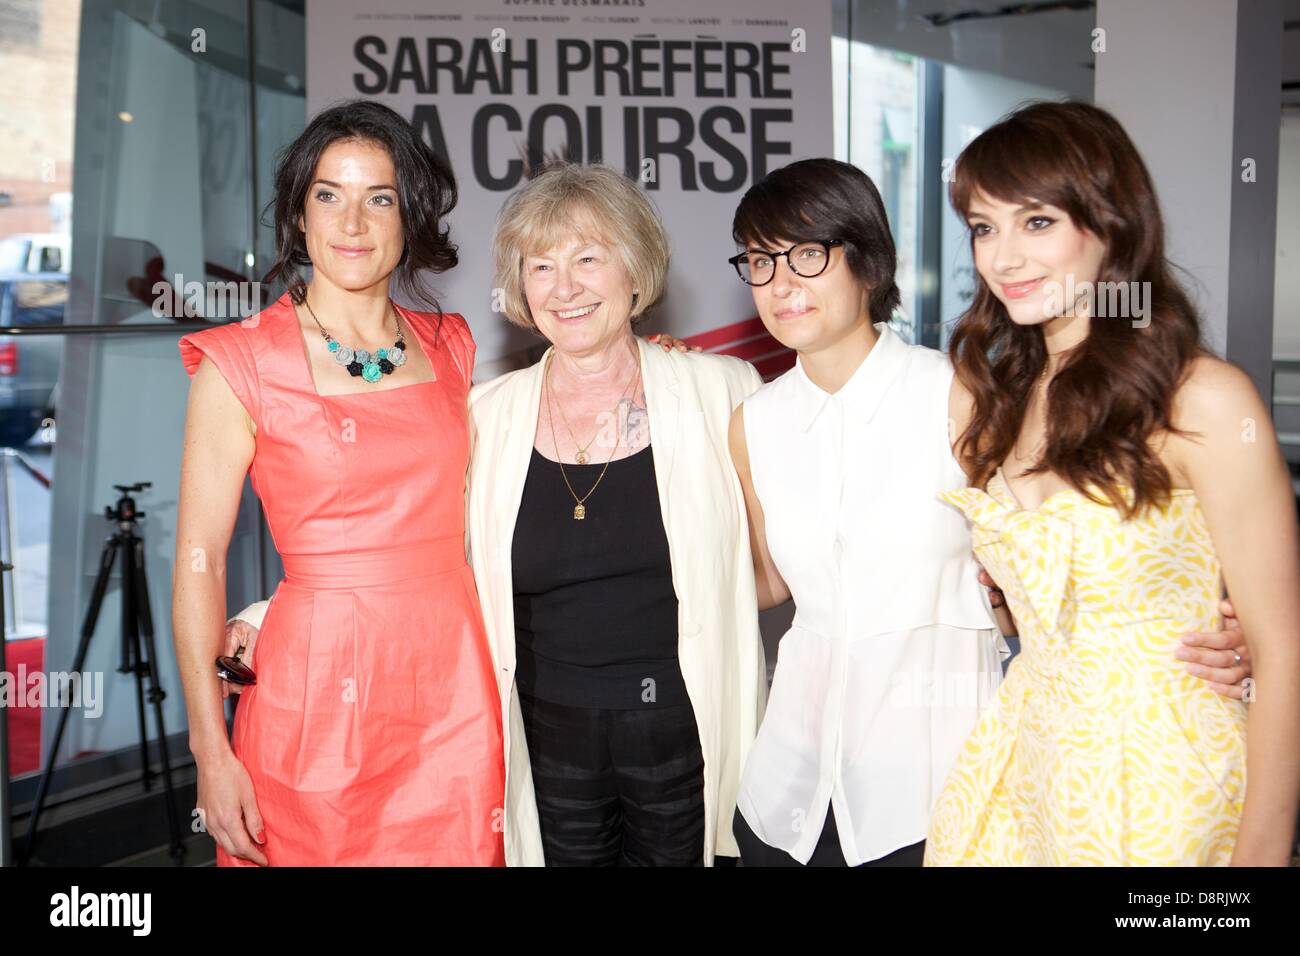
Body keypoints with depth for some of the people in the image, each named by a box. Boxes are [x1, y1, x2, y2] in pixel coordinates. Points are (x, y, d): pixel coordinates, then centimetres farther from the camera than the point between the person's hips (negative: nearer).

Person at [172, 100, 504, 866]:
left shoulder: (450, 348, 7)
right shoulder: (241, 364, -5)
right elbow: (199, 560, -7)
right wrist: (212, 751, -10)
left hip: (452, 688, 4)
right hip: (316, 693, -3)